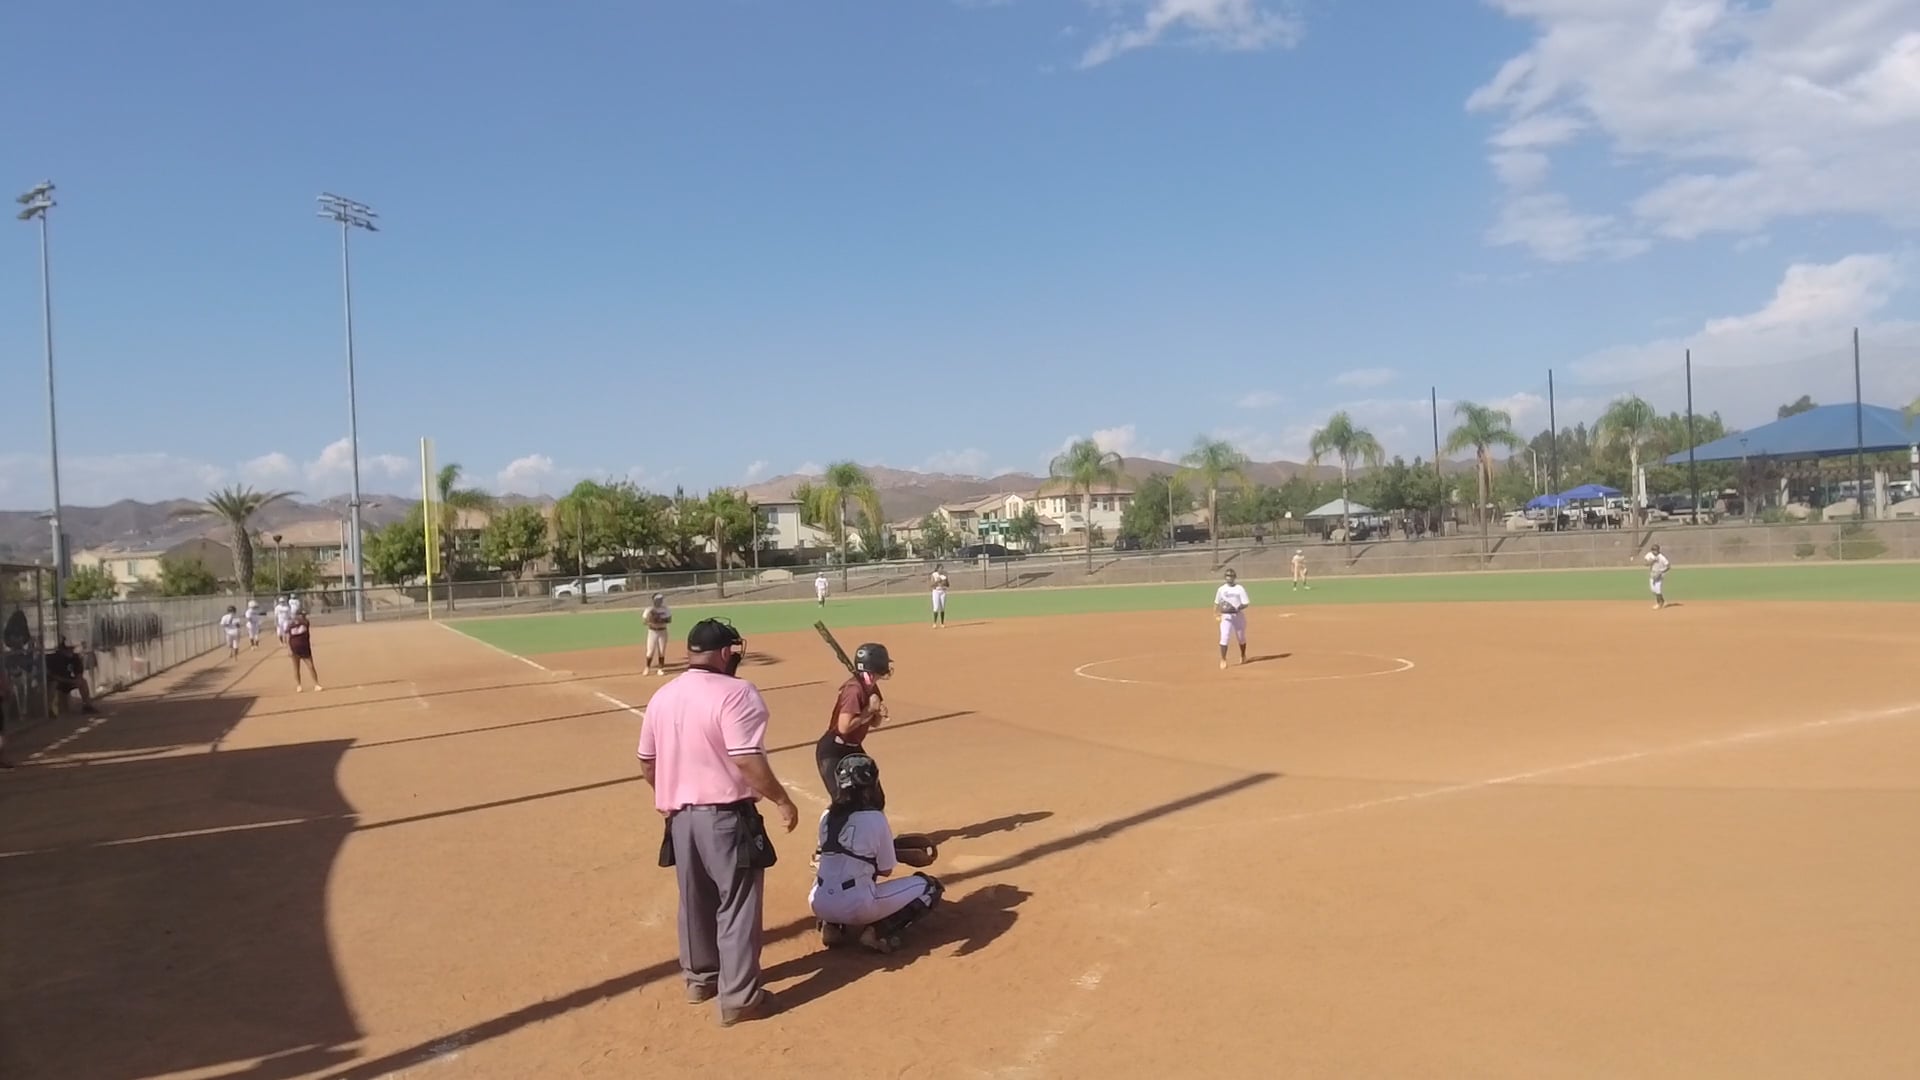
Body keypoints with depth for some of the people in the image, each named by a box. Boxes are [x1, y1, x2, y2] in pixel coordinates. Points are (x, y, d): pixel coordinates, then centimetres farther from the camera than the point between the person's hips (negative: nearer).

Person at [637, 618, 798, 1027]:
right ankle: (739, 997, 10)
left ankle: (700, 977, 38)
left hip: (680, 815, 7)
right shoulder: (735, 693, -17)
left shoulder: (662, 697, 6)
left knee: (695, 899, 22)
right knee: (737, 903, 4)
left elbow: (647, 764, 13)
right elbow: (747, 760, -24)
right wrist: (782, 800, -14)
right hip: (726, 816, -7)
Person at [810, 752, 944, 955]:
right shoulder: (875, 818, -7)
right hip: (857, 906, -5)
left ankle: (831, 925, 15)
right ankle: (879, 932, -4)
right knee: (930, 886, 9)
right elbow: (886, 870, 2)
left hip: (820, 905, 5)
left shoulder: (826, 817, 7)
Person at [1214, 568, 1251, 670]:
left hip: (1238, 615, 0)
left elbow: (1245, 604, -8)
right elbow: (1217, 603, 12)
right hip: (1226, 616, 0)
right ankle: (1223, 660, -13)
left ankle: (1243, 656, 40)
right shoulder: (1221, 589, 3)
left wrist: (1236, 608, -24)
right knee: (1224, 637, -15)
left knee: (1241, 637, 15)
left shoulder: (1240, 588, -5)